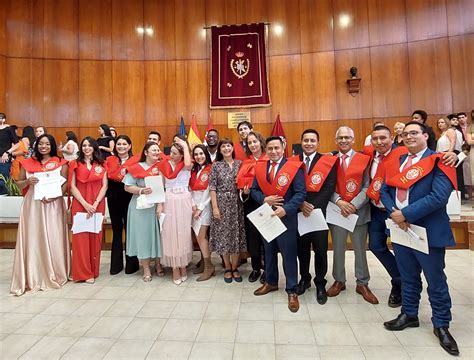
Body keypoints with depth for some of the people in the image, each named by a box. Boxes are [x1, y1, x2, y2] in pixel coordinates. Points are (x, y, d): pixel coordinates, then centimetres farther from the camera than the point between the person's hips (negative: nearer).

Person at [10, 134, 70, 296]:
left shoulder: (60, 163, 2)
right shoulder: (28, 163, 9)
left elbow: (65, 184, -1)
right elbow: (19, 184, 13)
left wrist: (53, 196, -16)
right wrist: (28, 181, -9)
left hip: (53, 205, -2)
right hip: (32, 205, 2)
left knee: (53, 239, 2)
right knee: (32, 239, 2)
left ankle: (54, 274, 16)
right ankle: (32, 277, 12)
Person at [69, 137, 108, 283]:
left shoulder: (101, 165, 10)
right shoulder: (75, 164, 6)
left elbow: (104, 186, 3)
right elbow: (72, 186, -1)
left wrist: (95, 204, -10)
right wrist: (85, 204, -12)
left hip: (98, 205, 1)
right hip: (79, 204, -1)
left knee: (95, 237, 4)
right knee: (81, 237, -2)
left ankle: (93, 270, 16)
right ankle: (84, 272, 7)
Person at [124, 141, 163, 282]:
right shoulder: (136, 167, -2)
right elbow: (127, 187, -3)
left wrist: (161, 204, -12)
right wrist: (141, 190, -19)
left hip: (158, 206, 2)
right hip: (141, 207, -2)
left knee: (158, 234, 8)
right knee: (143, 235, 4)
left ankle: (158, 264, 25)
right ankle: (146, 268, 17)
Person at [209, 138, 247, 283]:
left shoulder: (240, 164, 6)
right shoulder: (216, 165, 1)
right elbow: (212, 187, -3)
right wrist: (215, 207, -10)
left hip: (236, 204, 2)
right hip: (221, 203, -1)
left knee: (236, 234, 5)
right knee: (223, 235, 4)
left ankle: (235, 268, 21)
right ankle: (227, 268, 22)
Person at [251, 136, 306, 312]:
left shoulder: (294, 167, -10)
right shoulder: (260, 167, 5)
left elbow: (301, 193, -15)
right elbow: (254, 190, 6)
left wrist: (286, 209, -25)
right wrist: (264, 199, -14)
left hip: (286, 217, -4)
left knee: (289, 254, 5)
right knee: (269, 251, 18)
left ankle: (292, 291, 21)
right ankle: (271, 282, 37)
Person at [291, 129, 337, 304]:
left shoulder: (328, 162, 0)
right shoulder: (292, 162, 5)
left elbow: (329, 188, -8)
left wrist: (314, 207, -17)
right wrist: (301, 204, -14)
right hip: (299, 213, 2)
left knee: (320, 249, 7)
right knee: (302, 248, 12)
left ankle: (320, 283, 26)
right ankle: (304, 278, 32)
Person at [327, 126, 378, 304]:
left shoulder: (364, 159, -1)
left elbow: (367, 187, -5)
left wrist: (354, 205, -16)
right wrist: (339, 201, -15)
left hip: (359, 211, -1)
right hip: (337, 211, 1)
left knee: (360, 249, 11)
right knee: (338, 249, 12)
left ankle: (362, 284, 29)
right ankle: (339, 281, 29)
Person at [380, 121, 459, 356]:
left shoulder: (438, 162, -9)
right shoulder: (396, 162, 9)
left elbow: (439, 197, -21)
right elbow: (384, 190, 6)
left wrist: (406, 214, -20)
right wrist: (394, 212, -12)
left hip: (428, 230, -5)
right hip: (400, 229, 5)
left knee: (436, 281, 11)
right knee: (408, 277, 20)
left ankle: (441, 325, 31)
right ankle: (409, 314, 37)